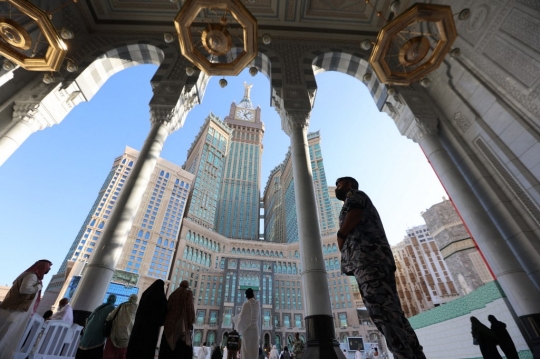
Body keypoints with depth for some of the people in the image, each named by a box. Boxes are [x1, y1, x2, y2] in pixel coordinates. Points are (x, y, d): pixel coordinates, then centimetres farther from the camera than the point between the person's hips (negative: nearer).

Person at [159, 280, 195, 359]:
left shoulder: (173, 294, 17)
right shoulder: (188, 293, 2)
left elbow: (167, 308, 13)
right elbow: (190, 307, -9)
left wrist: (167, 322, 16)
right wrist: (191, 322, -6)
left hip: (170, 323, 5)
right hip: (182, 324, -5)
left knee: (167, 349, 6)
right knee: (183, 349, -6)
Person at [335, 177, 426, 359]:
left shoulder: (354, 195, 10)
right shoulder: (355, 200, 35)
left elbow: (354, 214, -11)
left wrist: (340, 236, 1)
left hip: (367, 256, -10)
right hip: (372, 258, 10)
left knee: (382, 311, -17)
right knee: (391, 313, 4)